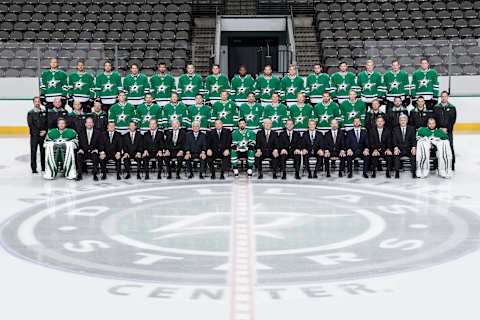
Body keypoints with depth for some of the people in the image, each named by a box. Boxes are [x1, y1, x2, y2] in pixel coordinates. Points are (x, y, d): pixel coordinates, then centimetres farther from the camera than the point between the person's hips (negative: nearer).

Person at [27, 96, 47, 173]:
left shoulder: (44, 112, 10)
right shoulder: (31, 113, 1)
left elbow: (47, 123, 8)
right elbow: (31, 125, -6)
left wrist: (45, 131, -8)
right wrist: (38, 132, -12)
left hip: (43, 135, 3)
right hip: (34, 135, -3)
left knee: (43, 151, 6)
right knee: (33, 152, -3)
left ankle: (44, 167, 14)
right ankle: (33, 168, 0)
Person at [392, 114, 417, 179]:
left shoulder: (411, 129, 12)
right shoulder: (395, 129, 11)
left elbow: (414, 139, 2)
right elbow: (394, 140, 1)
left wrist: (414, 147, -17)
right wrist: (396, 148, -18)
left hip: (409, 149, 0)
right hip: (399, 149, 0)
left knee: (414, 154, -31)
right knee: (396, 154, -32)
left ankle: (413, 172, -23)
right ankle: (397, 173, -26)